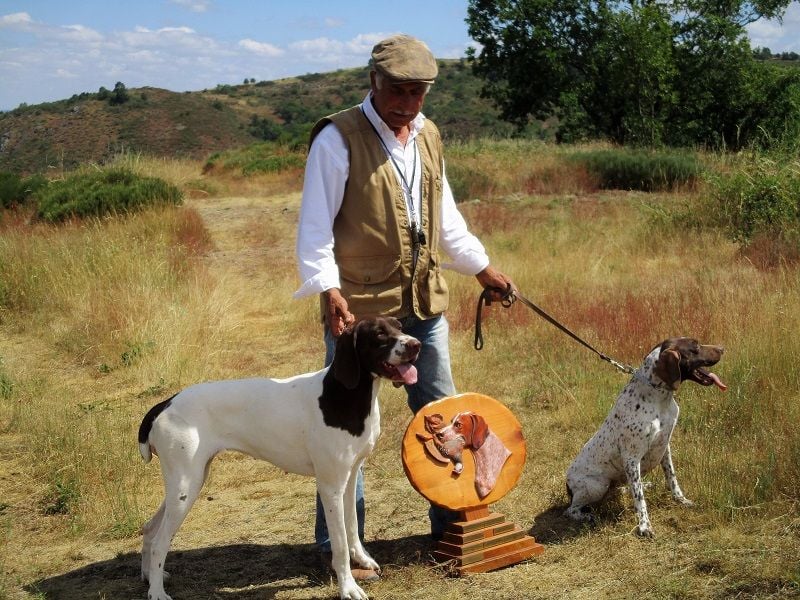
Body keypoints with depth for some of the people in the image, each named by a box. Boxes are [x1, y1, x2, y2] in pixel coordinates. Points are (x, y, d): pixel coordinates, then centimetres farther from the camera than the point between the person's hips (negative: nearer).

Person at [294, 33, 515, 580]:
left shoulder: (428, 136, 10)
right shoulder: (339, 138, -10)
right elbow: (315, 225, -13)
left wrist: (483, 268, 22)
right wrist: (329, 292, -24)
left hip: (424, 303, 7)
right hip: (359, 305, -7)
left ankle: (452, 521, 32)